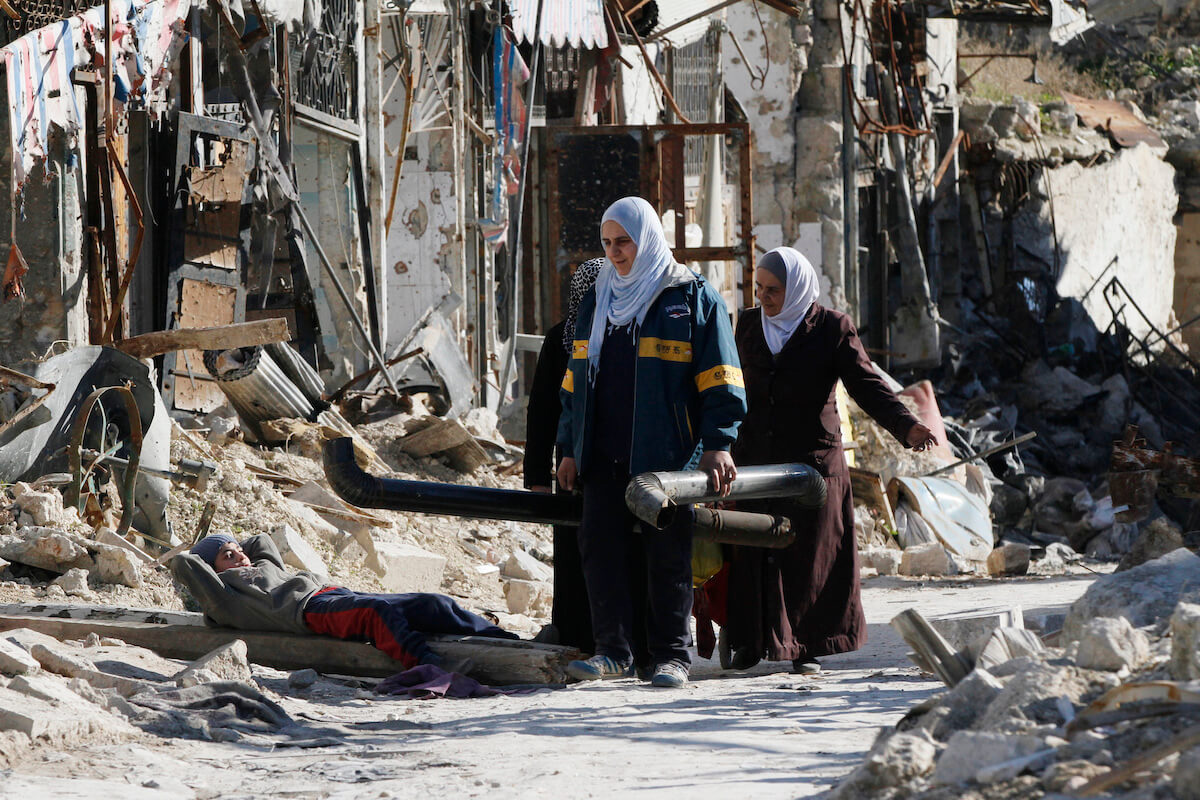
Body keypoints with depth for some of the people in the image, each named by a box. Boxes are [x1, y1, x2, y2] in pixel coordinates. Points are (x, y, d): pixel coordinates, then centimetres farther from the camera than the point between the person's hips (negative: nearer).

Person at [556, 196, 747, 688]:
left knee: (667, 554, -3)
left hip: (666, 453, -4)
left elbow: (719, 380, -2)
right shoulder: (597, 302, 18)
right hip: (604, 455, 5)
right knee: (601, 546, -4)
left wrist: (718, 444, -10)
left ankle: (669, 655, 3)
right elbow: (576, 382, 22)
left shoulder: (694, 298, 2)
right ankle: (614, 651, -2)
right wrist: (570, 449, 16)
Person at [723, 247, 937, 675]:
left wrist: (906, 426, -25)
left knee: (810, 556, -1)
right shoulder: (749, 325, 8)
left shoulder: (832, 329, -4)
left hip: (814, 459, -3)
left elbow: (866, 384, -10)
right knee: (751, 554, 1)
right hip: (755, 460, 3)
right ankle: (749, 642, 12)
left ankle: (806, 648, 7)